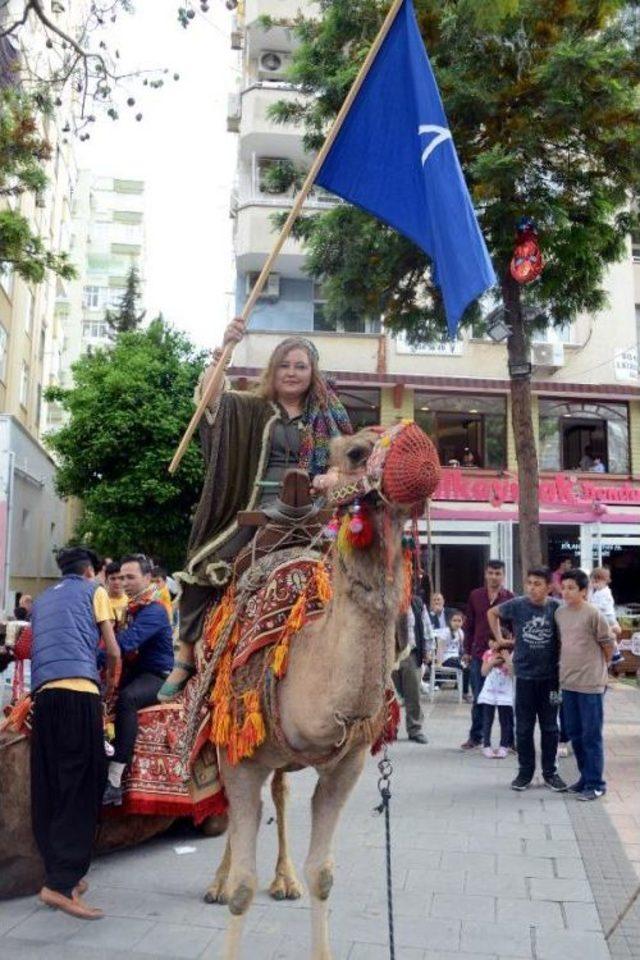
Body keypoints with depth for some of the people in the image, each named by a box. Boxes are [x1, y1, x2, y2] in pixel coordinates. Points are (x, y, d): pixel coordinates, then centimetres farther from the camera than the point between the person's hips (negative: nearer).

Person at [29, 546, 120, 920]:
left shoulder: (42, 599, 29)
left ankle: (61, 873, 15)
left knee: (49, 790, 9)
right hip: (79, 690, -6)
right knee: (81, 788, -7)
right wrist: (111, 682, 29)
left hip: (43, 693, 6)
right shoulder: (94, 590, 13)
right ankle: (61, 883, -14)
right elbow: (113, 651, 11)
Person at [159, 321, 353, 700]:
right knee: (202, 567, -13)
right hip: (254, 514, 0)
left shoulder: (326, 417, 14)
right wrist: (225, 348, -16)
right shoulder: (252, 409, 10)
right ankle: (186, 657, 2)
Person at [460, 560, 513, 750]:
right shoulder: (475, 596, 5)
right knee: (478, 698, 9)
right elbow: (469, 625, 9)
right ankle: (475, 736, 19)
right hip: (479, 654, 2)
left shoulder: (510, 598, -1)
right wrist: (467, 651, 7)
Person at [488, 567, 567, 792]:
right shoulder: (517, 605, -8)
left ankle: (550, 772, 24)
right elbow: (492, 613, 10)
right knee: (524, 728, 9)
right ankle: (525, 771, 21)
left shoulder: (557, 608, -9)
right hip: (525, 676, 0)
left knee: (549, 727, 10)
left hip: (550, 676, 0)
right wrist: (500, 640, 5)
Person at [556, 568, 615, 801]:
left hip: (590, 685, -6)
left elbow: (608, 645, -5)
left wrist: (597, 667, 7)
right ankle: (585, 777, 28)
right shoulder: (559, 613, 5)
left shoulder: (593, 614, -14)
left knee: (591, 735, 1)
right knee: (575, 734, 14)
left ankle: (595, 783, 11)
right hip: (568, 683, 6)